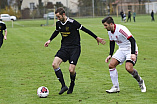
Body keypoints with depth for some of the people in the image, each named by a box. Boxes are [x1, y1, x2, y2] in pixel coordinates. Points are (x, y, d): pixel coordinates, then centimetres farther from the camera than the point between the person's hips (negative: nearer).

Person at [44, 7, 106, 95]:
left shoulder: (72, 22, -17)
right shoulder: (58, 23, 3)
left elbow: (85, 29, -9)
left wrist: (96, 38, -3)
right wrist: (50, 40, 19)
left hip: (75, 48, -6)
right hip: (64, 47, 6)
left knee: (71, 70, -14)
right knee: (55, 64, -16)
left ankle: (72, 86, 18)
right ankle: (63, 86, -8)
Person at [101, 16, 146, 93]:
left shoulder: (121, 29, -25)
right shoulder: (109, 31, 1)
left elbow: (132, 40, -27)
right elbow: (112, 42, 18)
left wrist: (133, 54, -34)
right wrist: (110, 55, 10)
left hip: (130, 49, -8)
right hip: (121, 50, 8)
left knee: (128, 68, -24)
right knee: (111, 65, -8)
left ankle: (140, 82, 3)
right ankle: (115, 87, 1)